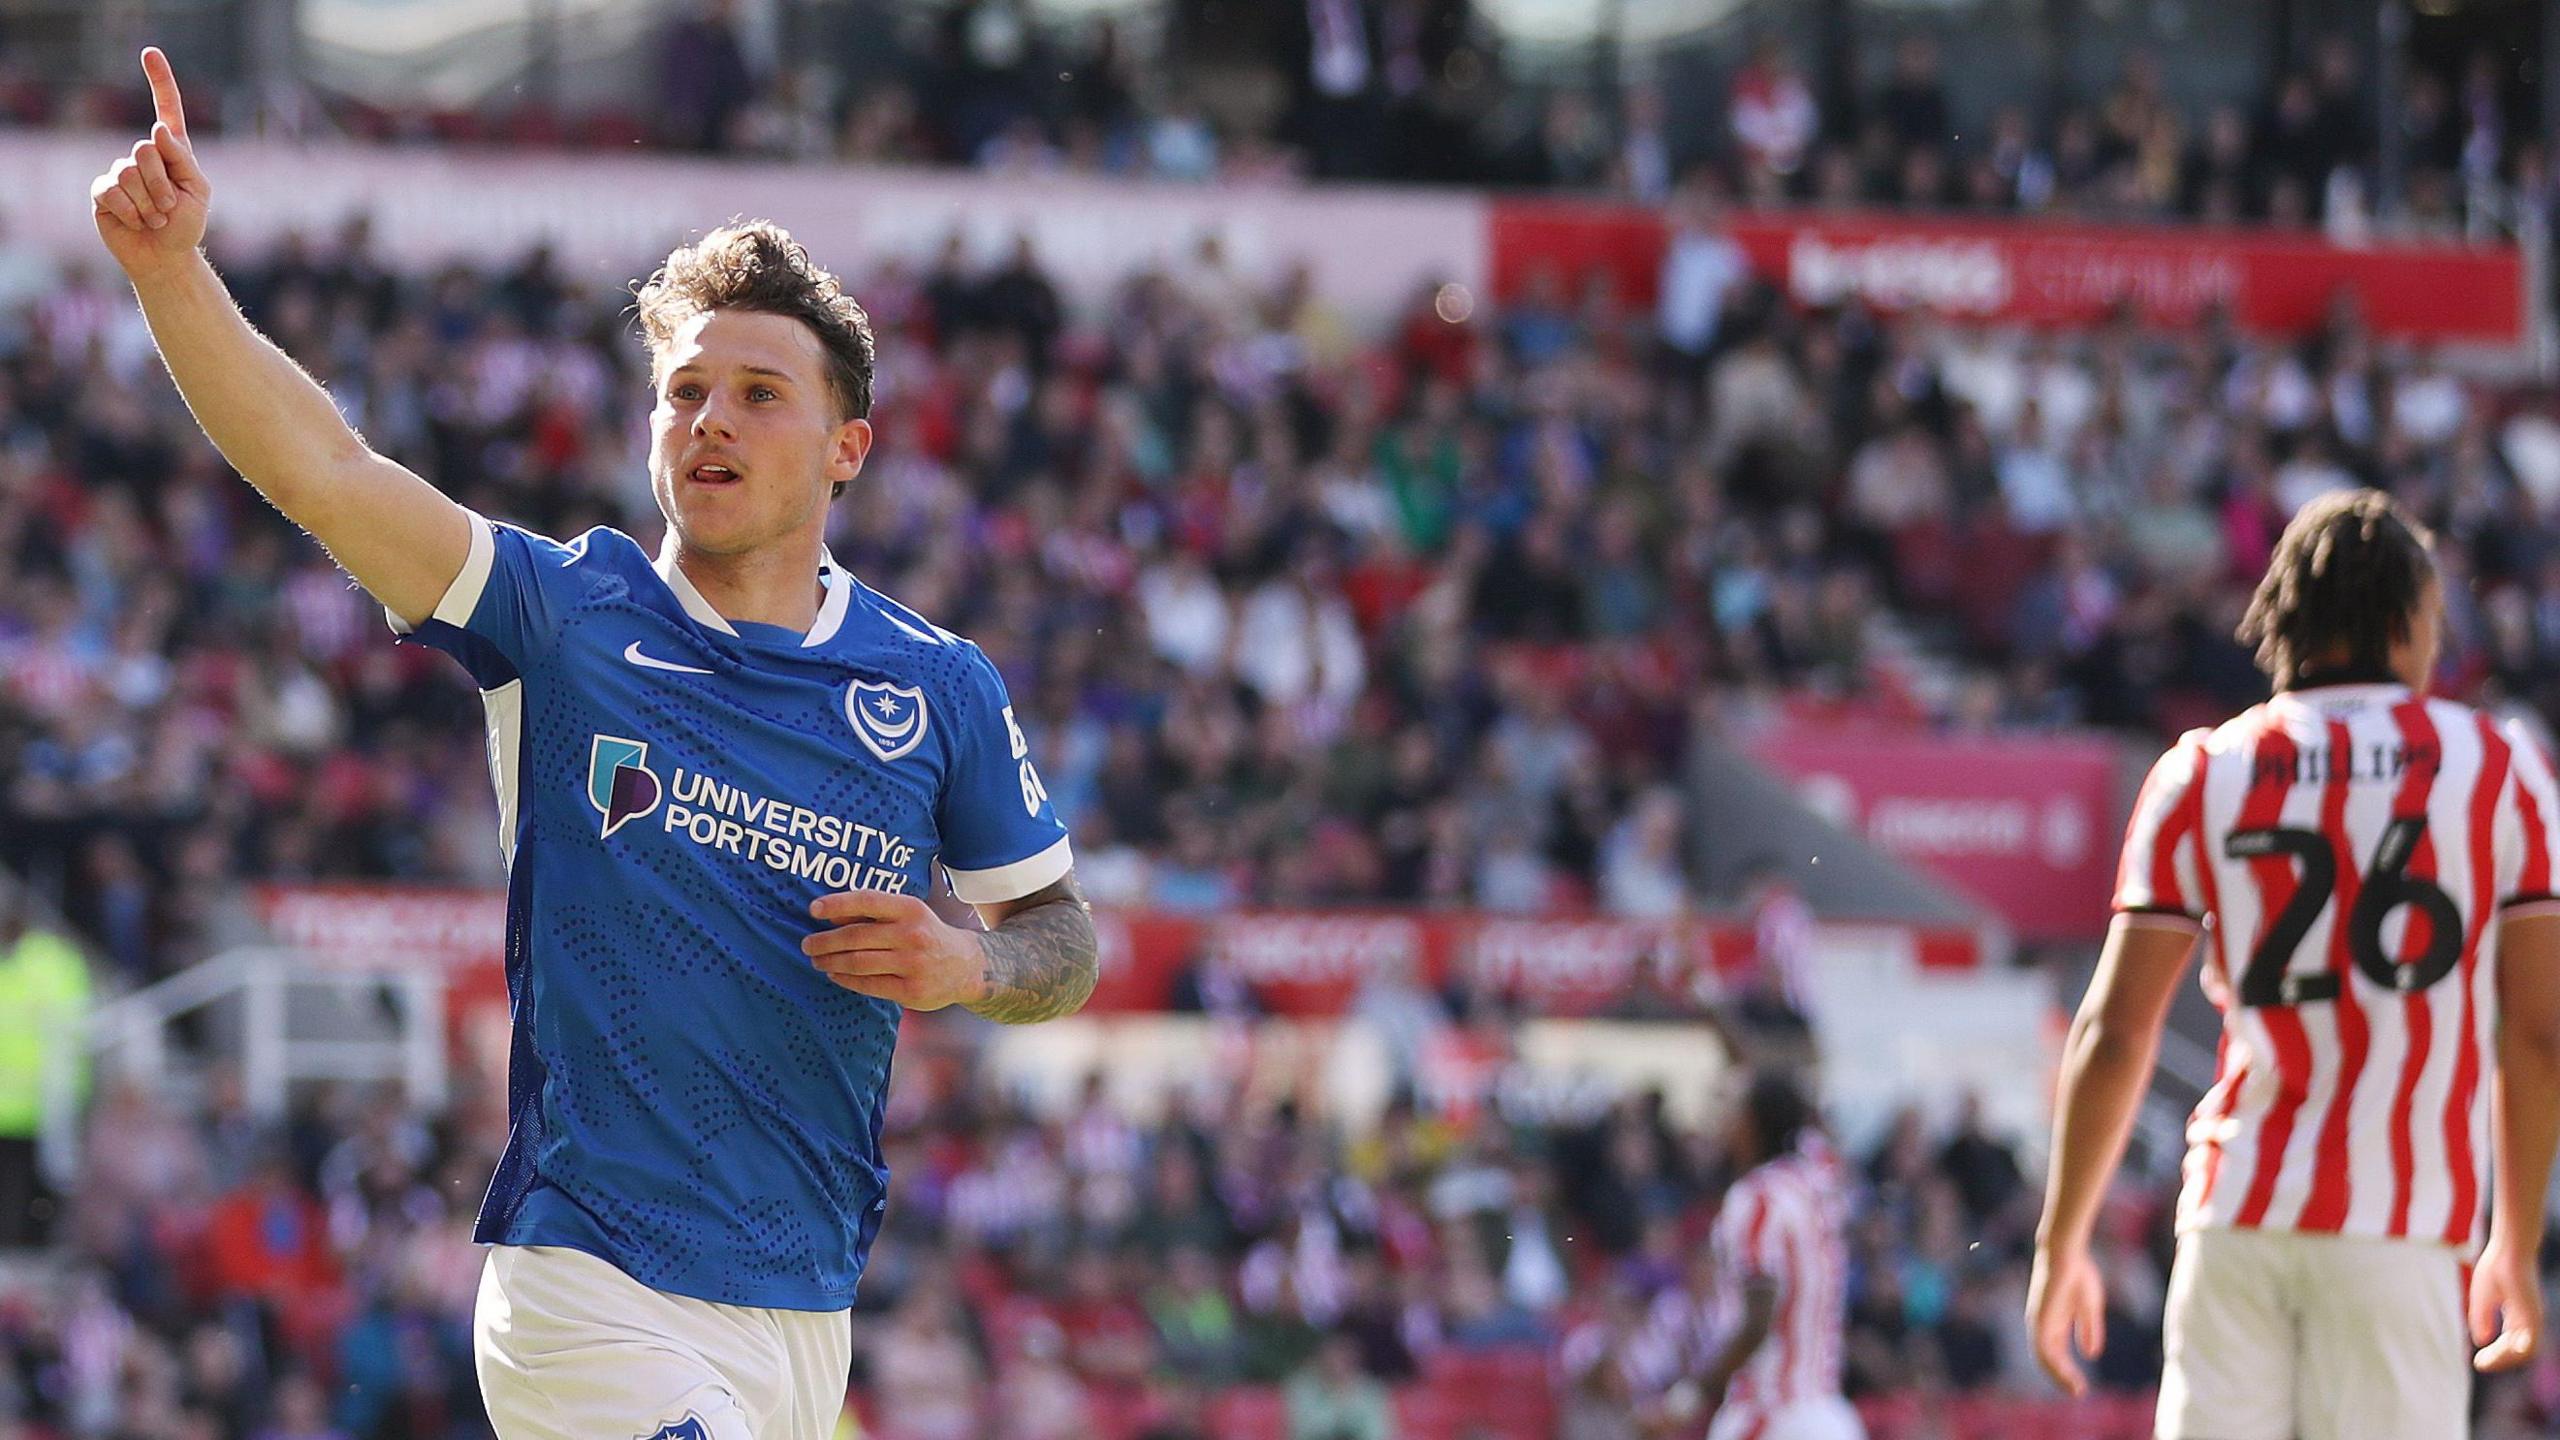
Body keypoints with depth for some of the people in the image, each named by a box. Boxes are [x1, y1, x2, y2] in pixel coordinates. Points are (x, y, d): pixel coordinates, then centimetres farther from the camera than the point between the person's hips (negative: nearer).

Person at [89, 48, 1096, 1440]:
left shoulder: (939, 690, 7)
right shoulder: (567, 617, -1)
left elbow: (1062, 937, 17)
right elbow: (320, 469, -14)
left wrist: (968, 968, -7)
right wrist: (170, 266, -28)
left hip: (806, 1313, 4)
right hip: (594, 1306, -4)